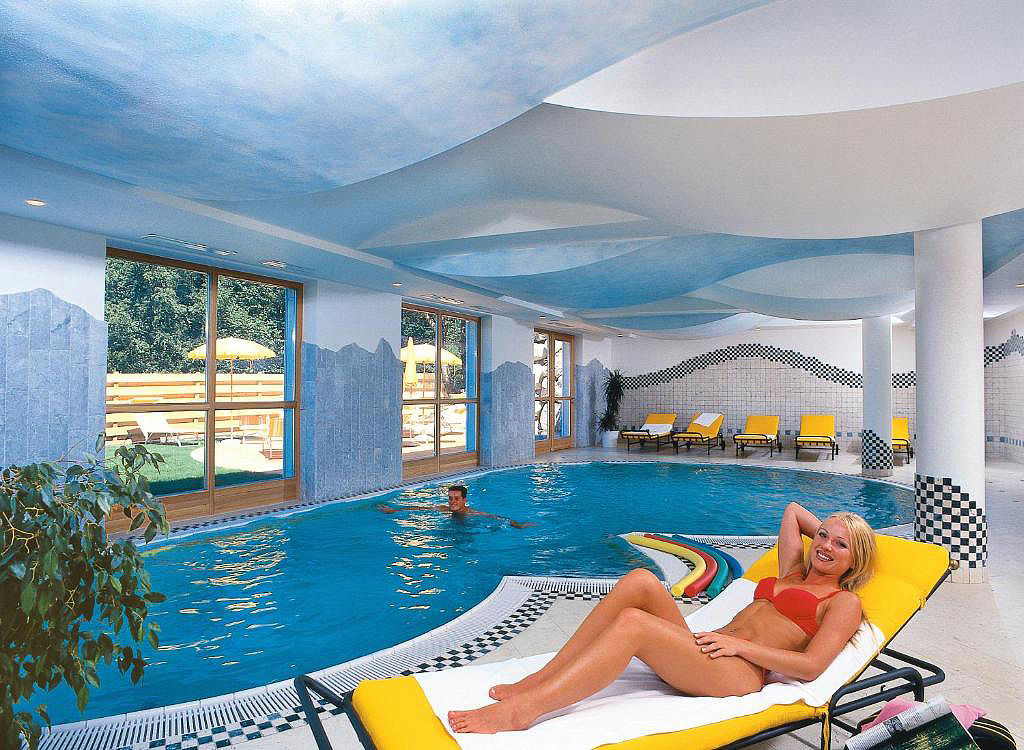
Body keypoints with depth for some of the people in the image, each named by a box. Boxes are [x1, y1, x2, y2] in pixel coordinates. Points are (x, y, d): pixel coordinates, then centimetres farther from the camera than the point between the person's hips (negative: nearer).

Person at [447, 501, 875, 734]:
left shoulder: (844, 602, 7)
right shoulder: (793, 571, 27)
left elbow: (811, 666, -8)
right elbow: (793, 510, 40)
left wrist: (739, 643, -13)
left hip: (741, 674, -7)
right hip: (708, 649, 7)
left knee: (632, 623, -32)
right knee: (640, 580, -21)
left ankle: (523, 709, -33)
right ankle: (542, 678, -20)